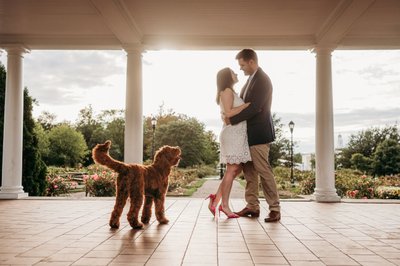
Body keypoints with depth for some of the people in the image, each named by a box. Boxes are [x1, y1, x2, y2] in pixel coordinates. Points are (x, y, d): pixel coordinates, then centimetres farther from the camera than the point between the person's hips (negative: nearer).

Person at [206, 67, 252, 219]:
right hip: (232, 134, -10)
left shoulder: (231, 93, 24)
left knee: (236, 170, 9)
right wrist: (248, 104, -14)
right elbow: (228, 112, -18)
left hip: (238, 135, 10)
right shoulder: (227, 91, -6)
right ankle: (224, 205, 0)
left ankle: (216, 199, 11)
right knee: (232, 170, -7)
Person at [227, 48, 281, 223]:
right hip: (250, 133, 10)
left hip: (258, 133, -10)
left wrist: (232, 119, -17)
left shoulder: (262, 79, -14)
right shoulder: (252, 79, 16)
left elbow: (255, 107, -22)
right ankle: (252, 206, 19)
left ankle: (275, 209, 4)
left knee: (263, 170, -5)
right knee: (249, 170, 11)